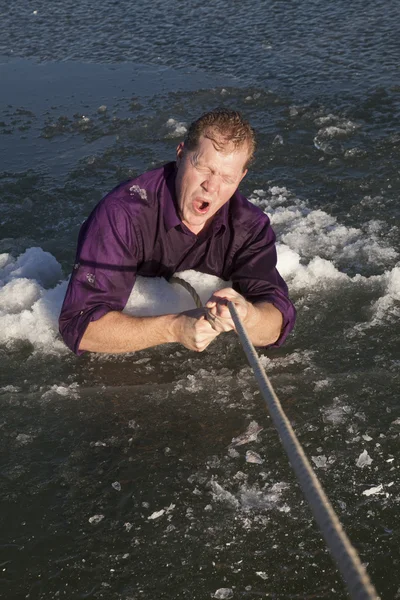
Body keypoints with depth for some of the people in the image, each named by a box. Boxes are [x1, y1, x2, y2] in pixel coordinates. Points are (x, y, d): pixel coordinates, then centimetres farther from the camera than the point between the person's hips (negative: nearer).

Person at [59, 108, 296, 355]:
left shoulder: (250, 226, -9)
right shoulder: (124, 213, -24)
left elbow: (275, 328, -16)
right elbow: (79, 325, -30)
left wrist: (245, 315, -41)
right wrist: (175, 328, -42)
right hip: (122, 366, -3)